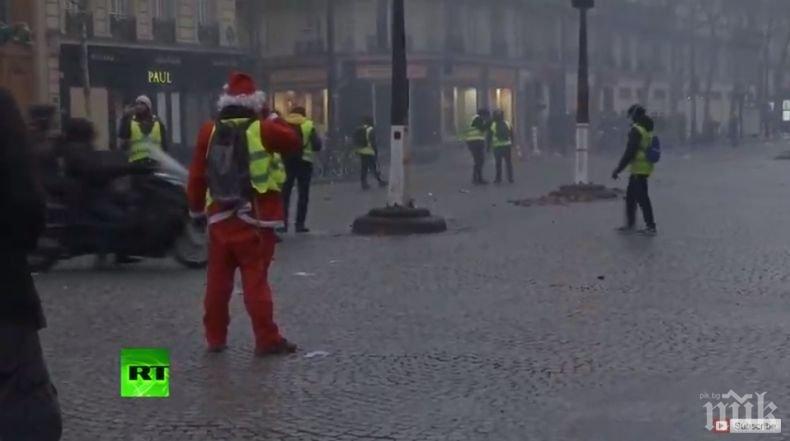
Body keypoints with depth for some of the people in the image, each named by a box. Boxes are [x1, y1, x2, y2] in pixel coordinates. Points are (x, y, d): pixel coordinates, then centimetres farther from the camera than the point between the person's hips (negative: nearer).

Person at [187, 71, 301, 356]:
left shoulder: (209, 131, 4)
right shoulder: (262, 129, -8)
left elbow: (197, 175, 7)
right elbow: (294, 143, 6)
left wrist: (196, 209, 17)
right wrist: (272, 118, 14)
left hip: (219, 218, 4)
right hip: (255, 220, -4)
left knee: (218, 280, 10)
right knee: (255, 280, -3)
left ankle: (215, 338, 16)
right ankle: (267, 340, -2)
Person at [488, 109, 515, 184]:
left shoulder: (492, 125, -3)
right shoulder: (507, 124, 6)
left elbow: (489, 136, -3)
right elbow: (512, 135, 9)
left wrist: (489, 145, 4)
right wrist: (512, 144, 16)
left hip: (497, 146, -2)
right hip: (507, 145, 2)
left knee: (498, 163, 4)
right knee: (509, 163, 6)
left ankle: (498, 178, 4)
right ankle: (510, 178, 4)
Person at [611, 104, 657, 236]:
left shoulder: (636, 130, -15)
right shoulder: (648, 130, 14)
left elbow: (629, 152, -21)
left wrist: (618, 169, -18)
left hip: (638, 169, -9)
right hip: (645, 168, 9)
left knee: (642, 198, -4)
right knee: (630, 197, 16)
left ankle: (651, 226, -2)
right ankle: (630, 224, 22)